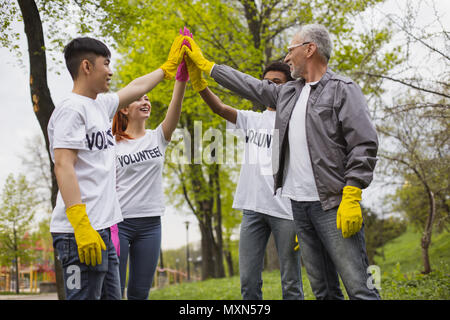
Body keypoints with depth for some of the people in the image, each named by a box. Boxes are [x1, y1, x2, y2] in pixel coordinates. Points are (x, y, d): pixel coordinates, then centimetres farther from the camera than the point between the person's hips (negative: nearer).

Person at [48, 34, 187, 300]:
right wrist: (81, 225, -25)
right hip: (82, 233, -10)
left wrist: (169, 66, 46)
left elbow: (137, 88, 36)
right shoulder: (71, 109, -9)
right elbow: (63, 166, -18)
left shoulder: (100, 105, 18)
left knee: (111, 295, 10)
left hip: (101, 229, 10)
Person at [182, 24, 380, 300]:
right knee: (323, 290, 8)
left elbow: (364, 145, -11)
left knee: (359, 288, -11)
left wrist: (351, 198, -18)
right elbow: (248, 85, 31)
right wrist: (205, 65, 34)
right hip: (300, 204, 7)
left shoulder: (343, 89, -3)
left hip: (333, 205, -7)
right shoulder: (288, 93, 20)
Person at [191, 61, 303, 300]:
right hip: (253, 208, 4)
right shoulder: (251, 120, 18)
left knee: (291, 282, 1)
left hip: (286, 210, -4)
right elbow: (219, 107, 3)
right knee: (248, 281, 3)